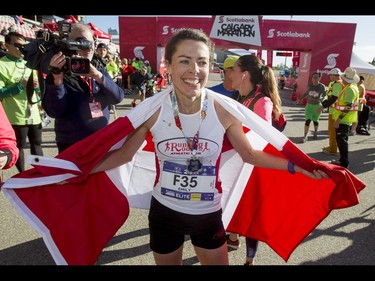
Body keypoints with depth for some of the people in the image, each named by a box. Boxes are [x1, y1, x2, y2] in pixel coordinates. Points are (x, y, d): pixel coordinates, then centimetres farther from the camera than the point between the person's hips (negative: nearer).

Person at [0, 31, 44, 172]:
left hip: (34, 113, 6)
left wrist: (35, 85, 0)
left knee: (37, 144, 14)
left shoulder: (27, 63, 13)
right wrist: (21, 85, -20)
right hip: (17, 116, -6)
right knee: (19, 147, 5)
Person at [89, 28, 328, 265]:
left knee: (218, 262, 21)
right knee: (168, 262, 25)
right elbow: (124, 154, -6)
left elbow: (249, 154, -4)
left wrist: (295, 166, -9)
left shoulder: (224, 110, -17)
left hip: (208, 214, 0)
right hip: (164, 211, 1)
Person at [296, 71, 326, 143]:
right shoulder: (309, 86, 1)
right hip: (309, 105, 2)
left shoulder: (322, 86, -10)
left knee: (315, 120, 12)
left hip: (317, 106, -2)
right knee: (307, 120, -7)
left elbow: (324, 95, -17)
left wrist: (321, 99, -38)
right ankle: (305, 136, -8)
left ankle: (315, 133, 36)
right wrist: (300, 99, 16)